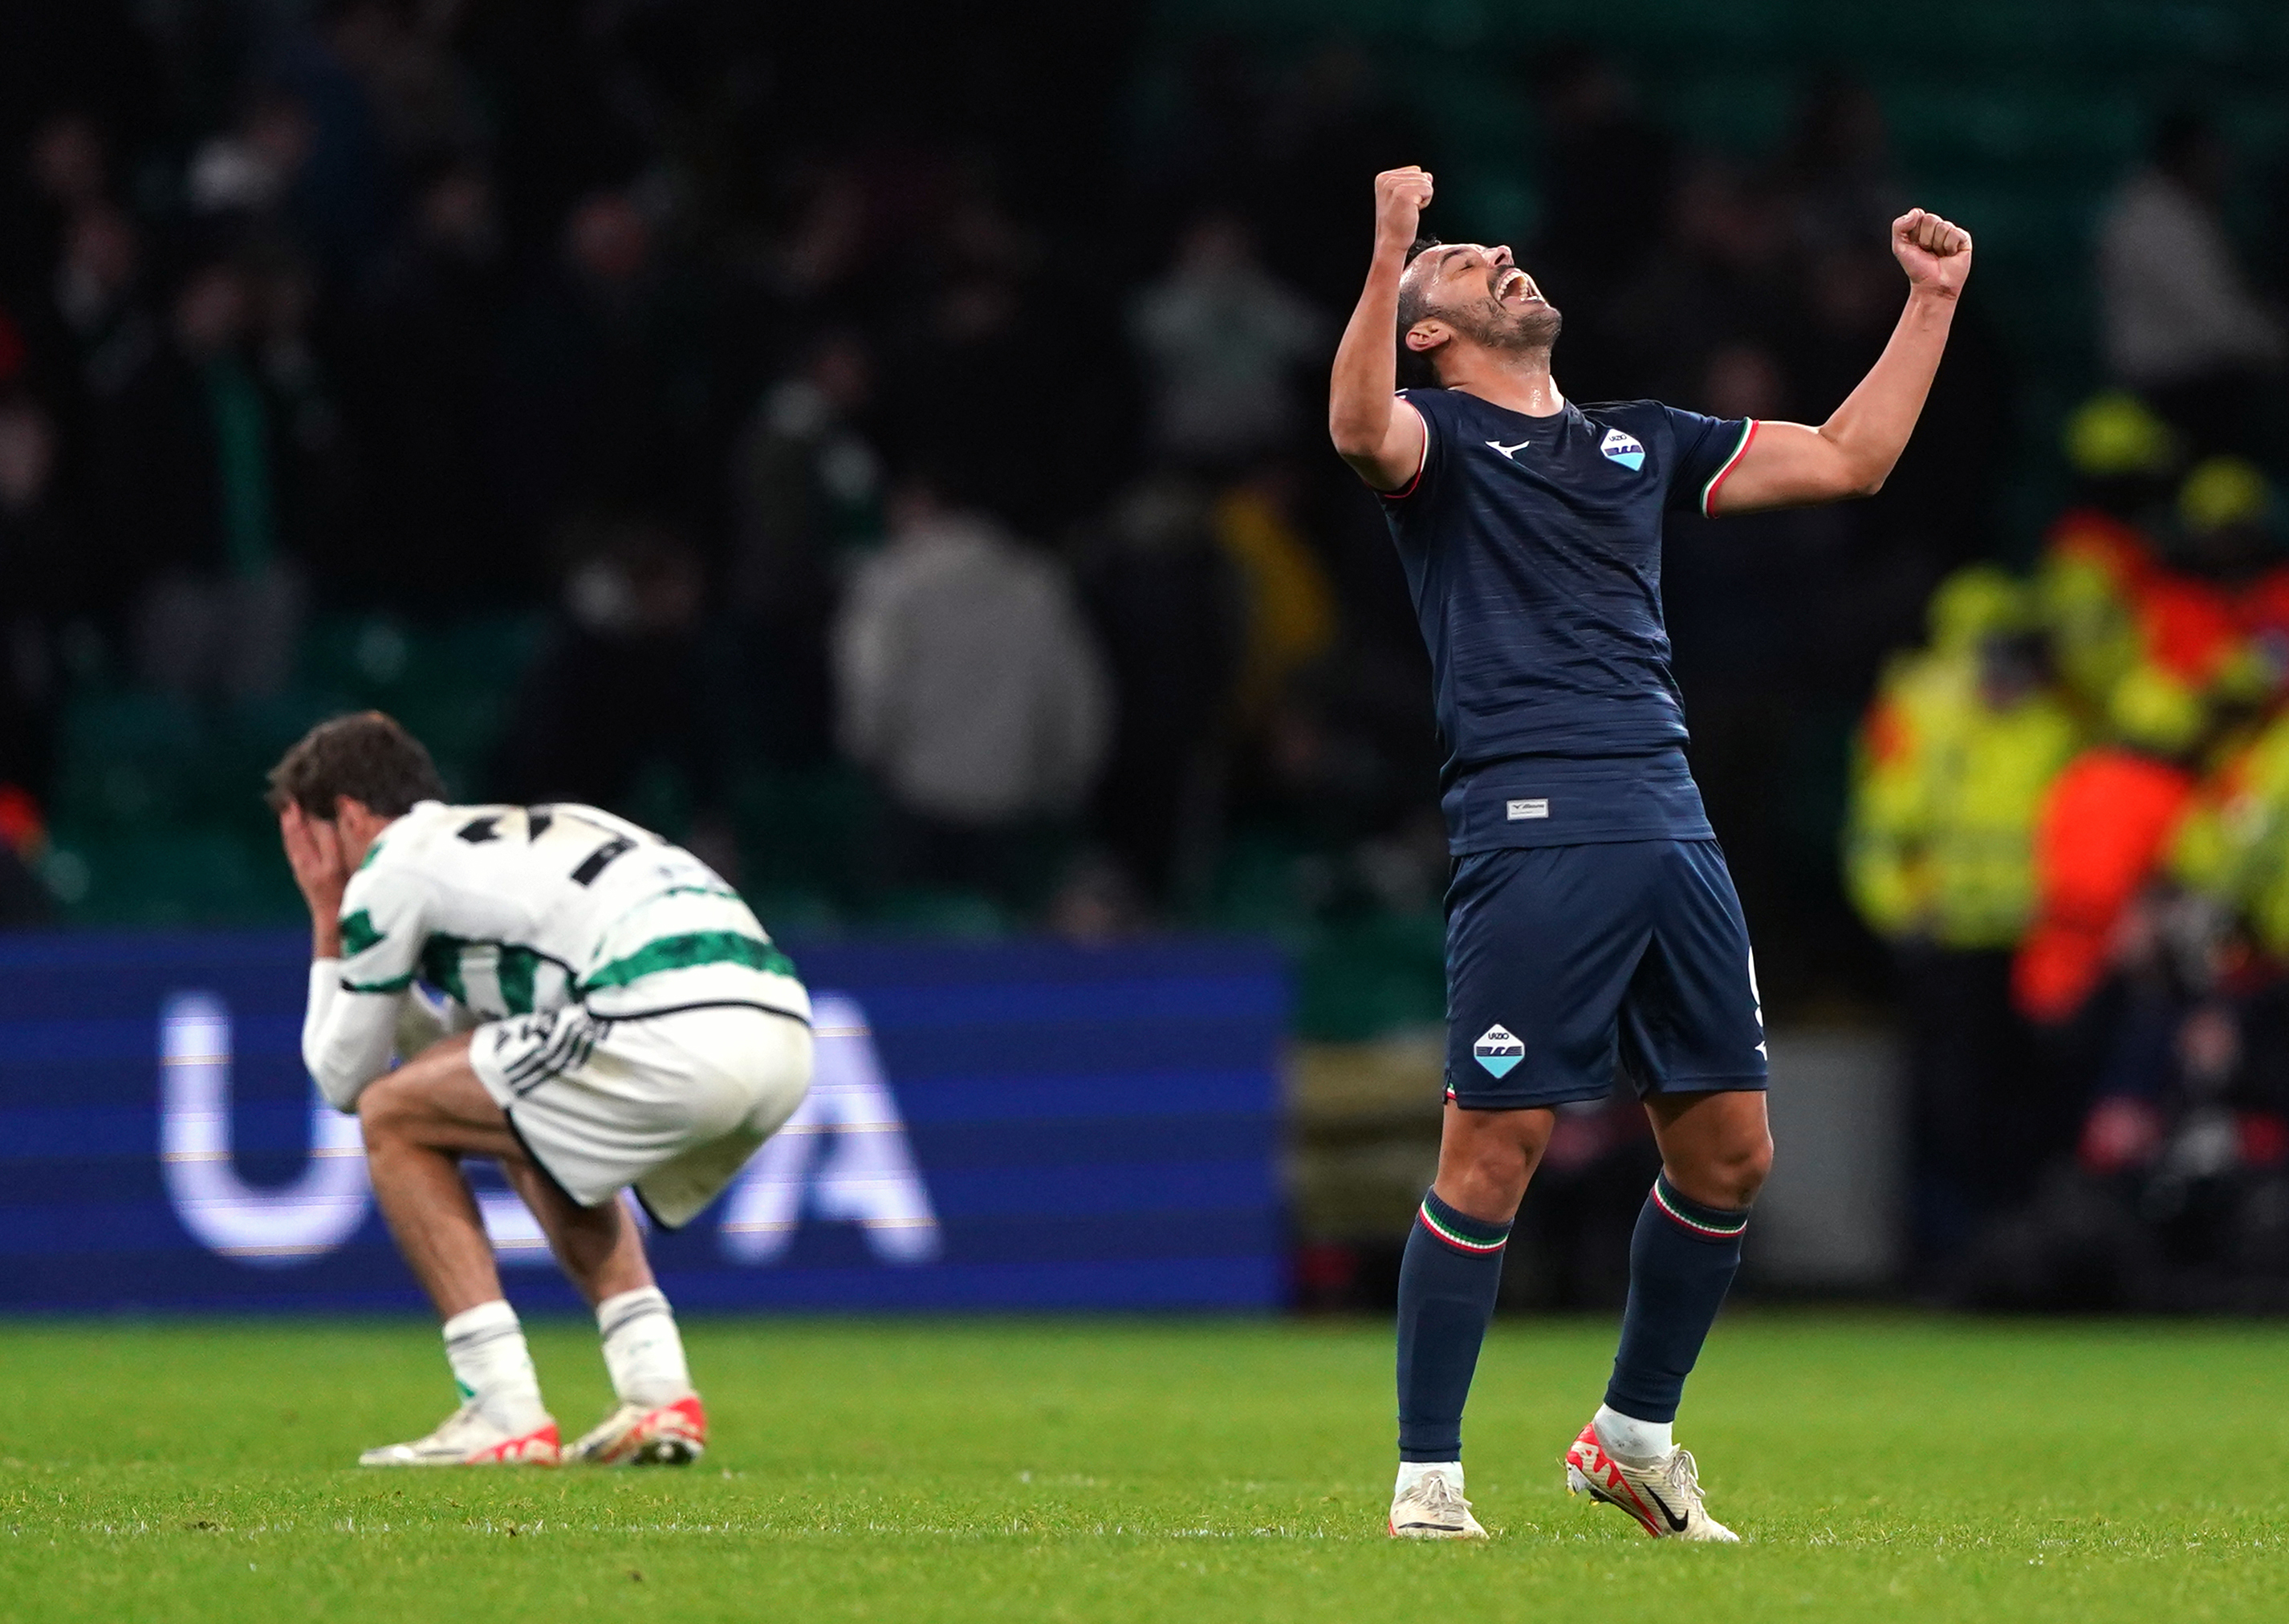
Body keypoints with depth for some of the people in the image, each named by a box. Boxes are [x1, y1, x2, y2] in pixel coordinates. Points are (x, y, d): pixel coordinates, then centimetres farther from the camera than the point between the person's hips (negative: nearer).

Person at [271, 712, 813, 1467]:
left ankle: (503, 1413, 0)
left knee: (393, 1118, 7)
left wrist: (327, 924, 28)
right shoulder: (520, 841, 35)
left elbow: (341, 1078, 17)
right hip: (784, 1032, 9)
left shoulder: (393, 866, 10)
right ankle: (658, 1394, 17)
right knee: (538, 1139, 34)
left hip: (674, 1028, -9)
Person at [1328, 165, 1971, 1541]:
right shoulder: (1441, 435, 5)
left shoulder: (1640, 442, 24)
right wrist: (1389, 254, -29)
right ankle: (1428, 1479, -1)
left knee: (1729, 1152, 6)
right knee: (1496, 1149, -8)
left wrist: (1932, 303, 23)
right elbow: (1360, 429, -20)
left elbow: (1849, 458, 28)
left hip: (1672, 826, 6)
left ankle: (1636, 1436, 23)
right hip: (1532, 827, -6)